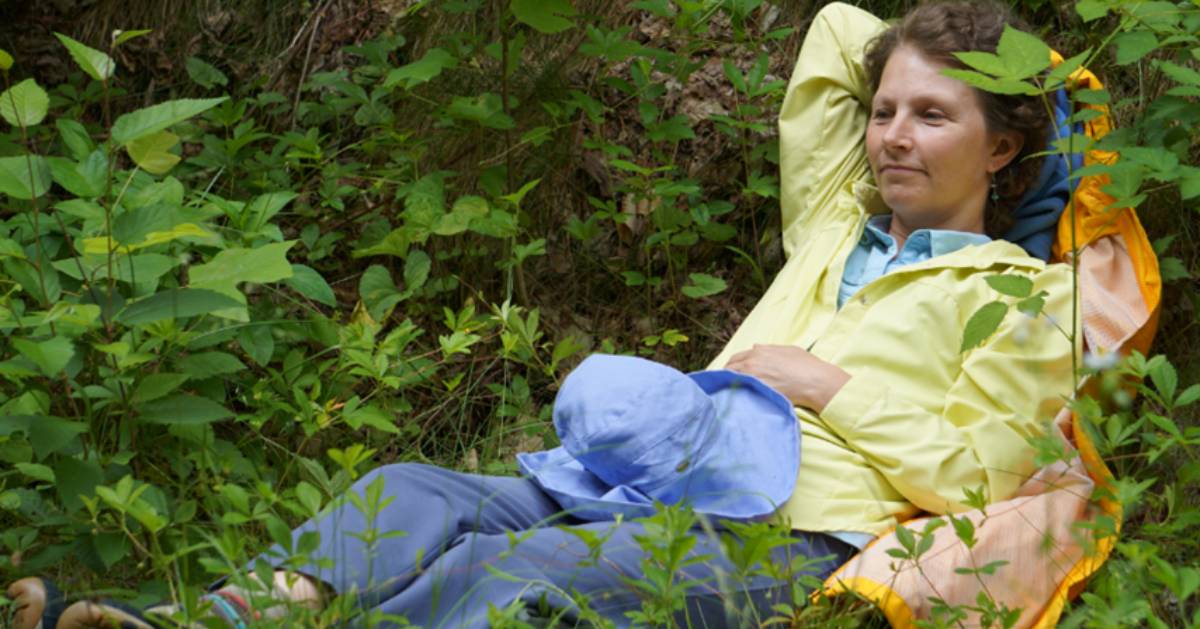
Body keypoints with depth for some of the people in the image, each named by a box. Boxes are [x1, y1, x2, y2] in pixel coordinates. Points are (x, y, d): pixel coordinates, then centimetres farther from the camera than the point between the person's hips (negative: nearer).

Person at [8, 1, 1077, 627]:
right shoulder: (837, 230, 29)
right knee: (409, 498, -21)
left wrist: (827, 385, -2)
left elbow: (974, 478, 0)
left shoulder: (1022, 299, 12)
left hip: (787, 542, -7)